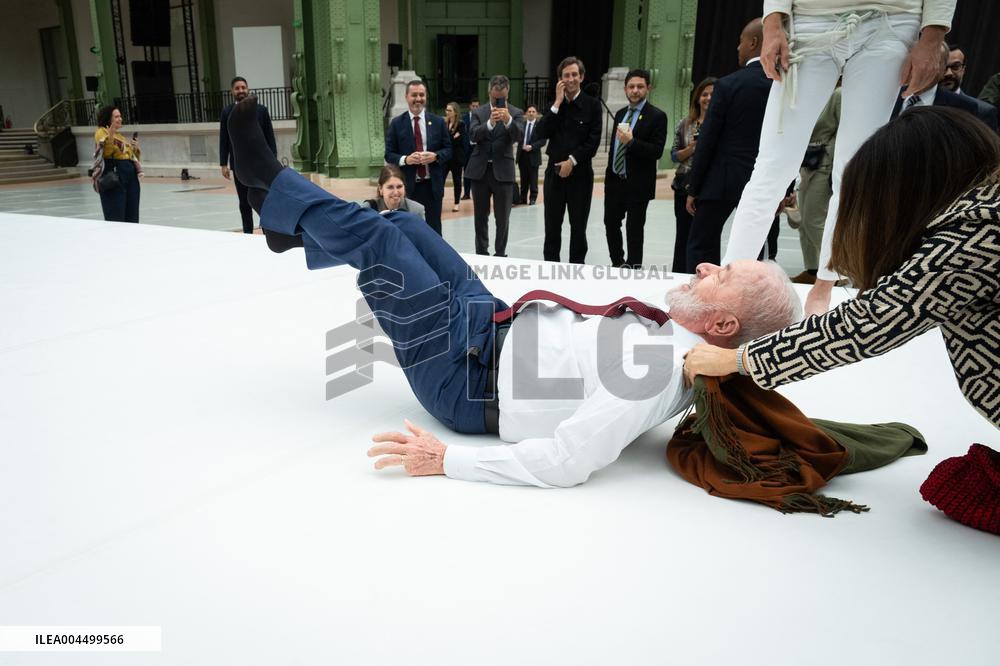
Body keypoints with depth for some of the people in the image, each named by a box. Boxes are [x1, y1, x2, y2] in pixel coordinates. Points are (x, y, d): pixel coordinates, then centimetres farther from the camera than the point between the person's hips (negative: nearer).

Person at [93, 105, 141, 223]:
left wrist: (136, 148, 8)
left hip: (131, 173, 7)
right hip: (114, 174, -7)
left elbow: (134, 156, 27)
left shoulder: (120, 135, 22)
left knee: (132, 215, 7)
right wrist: (110, 136, -25)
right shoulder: (101, 132, 1)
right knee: (116, 215, -10)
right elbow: (106, 153, -15)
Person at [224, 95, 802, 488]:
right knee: (403, 224, 12)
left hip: (466, 377, -8)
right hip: (500, 325, 8)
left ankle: (270, 184, 21)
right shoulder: (677, 335, -3)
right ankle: (297, 226, 38)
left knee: (374, 236, -6)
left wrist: (447, 459, -28)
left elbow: (564, 463, -33)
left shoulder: (652, 373, -31)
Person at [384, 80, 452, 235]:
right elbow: (389, 154, 2)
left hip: (432, 185, 1)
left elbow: (448, 149, 9)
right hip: (408, 185, -1)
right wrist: (405, 159, -17)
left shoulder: (438, 122, 8)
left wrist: (436, 156, -13)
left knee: (434, 227, 7)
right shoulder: (396, 123, 3)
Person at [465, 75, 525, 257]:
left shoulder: (516, 113, 3)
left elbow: (519, 136, -14)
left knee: (502, 218, 1)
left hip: (503, 170, -2)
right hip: (480, 170, 2)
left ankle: (500, 254, 13)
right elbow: (473, 134, -9)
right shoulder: (479, 112, 8)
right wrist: (490, 123, -27)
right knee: (480, 216, 10)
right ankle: (481, 253, 20)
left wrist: (508, 120, -33)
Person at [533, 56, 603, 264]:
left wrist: (572, 161, -13)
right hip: (554, 171, 3)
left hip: (580, 172, -2)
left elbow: (593, 140, -7)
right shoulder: (554, 105, 8)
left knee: (578, 226, 6)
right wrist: (557, 103, -9)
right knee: (552, 225, 6)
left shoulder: (592, 105, -1)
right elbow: (540, 133, -6)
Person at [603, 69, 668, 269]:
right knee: (611, 224, 12)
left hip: (637, 184, -6)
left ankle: (633, 269, 11)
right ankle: (617, 264, 28)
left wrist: (631, 142, -25)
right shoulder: (620, 114, 13)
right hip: (614, 181, 6)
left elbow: (657, 151, -16)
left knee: (634, 230, 0)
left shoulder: (657, 116, -8)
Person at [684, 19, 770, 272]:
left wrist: (693, 188, -2)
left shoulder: (728, 84, -8)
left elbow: (707, 141, -9)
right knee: (752, 252, 11)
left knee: (701, 248, 7)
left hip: (722, 180, -4)